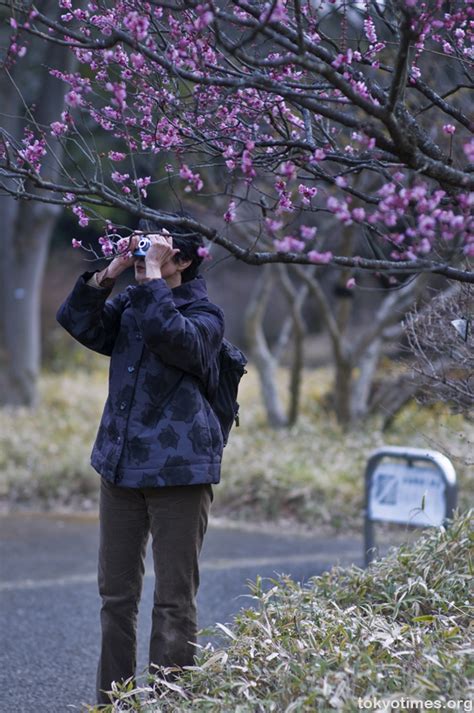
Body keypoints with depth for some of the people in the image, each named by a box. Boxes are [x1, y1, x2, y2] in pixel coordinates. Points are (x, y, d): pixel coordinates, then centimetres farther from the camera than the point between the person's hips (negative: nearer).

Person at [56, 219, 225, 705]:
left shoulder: (203, 315, -3)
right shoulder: (128, 306, 14)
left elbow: (172, 336, -24)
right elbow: (77, 321, 1)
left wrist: (151, 278, -19)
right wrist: (110, 273, -7)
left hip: (179, 471, -6)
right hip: (120, 465, 6)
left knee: (174, 600, -3)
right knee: (116, 593, 11)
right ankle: (111, 700, 19)